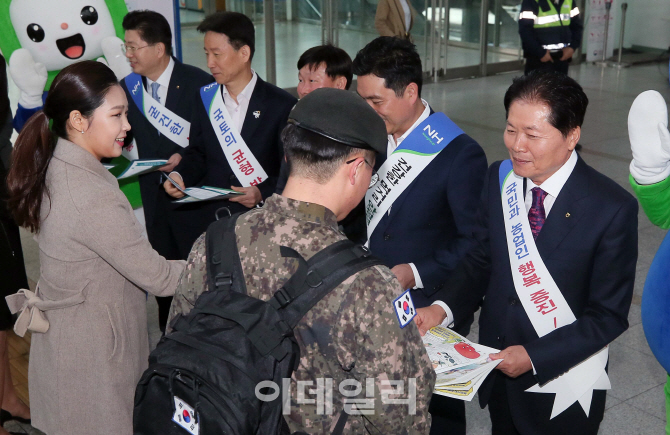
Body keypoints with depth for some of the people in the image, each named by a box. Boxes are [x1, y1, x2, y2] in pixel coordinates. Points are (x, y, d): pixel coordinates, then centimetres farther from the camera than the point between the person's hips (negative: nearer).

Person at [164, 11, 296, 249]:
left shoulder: (282, 104, -6)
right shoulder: (205, 98, 8)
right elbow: (197, 153, 16)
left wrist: (263, 193, -19)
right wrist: (180, 176, -3)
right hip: (208, 218, 4)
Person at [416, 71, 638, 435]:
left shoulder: (613, 209, -21)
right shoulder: (499, 179, -7)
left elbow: (609, 315, -16)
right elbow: (481, 260, 2)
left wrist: (535, 357, -23)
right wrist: (443, 307, -15)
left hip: (561, 389, -4)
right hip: (497, 372, 4)